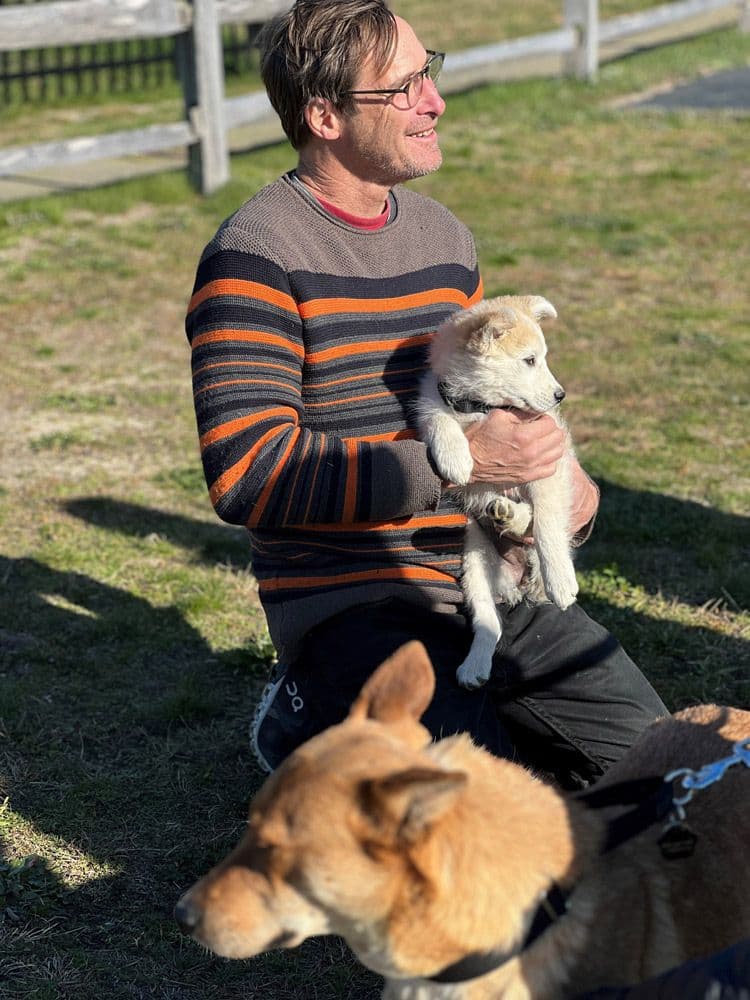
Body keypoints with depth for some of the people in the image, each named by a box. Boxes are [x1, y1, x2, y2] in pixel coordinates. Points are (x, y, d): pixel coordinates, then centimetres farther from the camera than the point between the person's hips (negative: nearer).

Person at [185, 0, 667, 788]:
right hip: (347, 598, -7)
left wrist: (565, 482, 2)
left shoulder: (444, 236, 12)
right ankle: (314, 723, 5)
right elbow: (246, 472, -20)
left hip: (480, 573, 7)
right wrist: (457, 462, -22)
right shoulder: (254, 258, -12)